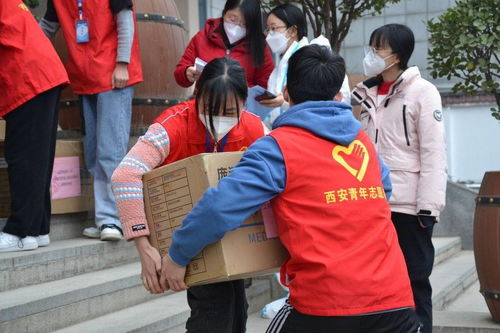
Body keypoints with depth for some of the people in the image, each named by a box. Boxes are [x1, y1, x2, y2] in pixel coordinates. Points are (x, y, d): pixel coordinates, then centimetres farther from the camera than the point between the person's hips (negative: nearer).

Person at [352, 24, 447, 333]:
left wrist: (429, 205, -15)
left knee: (414, 280, 0)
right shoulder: (369, 94, 14)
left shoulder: (422, 92, -4)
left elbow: (434, 152, -10)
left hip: (409, 205, -6)